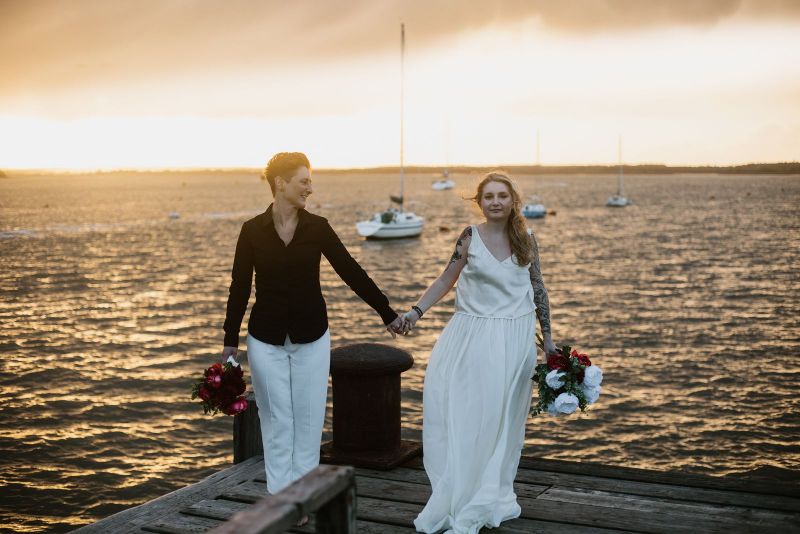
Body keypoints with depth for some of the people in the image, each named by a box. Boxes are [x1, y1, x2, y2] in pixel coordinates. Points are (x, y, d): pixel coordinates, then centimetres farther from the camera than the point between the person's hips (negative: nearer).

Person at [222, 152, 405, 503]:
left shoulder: (317, 227, -4)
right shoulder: (253, 230, -6)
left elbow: (352, 272, -1)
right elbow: (239, 288, -1)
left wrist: (387, 313, 0)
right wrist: (230, 341, 0)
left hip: (311, 338, 1)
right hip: (266, 341, -1)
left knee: (308, 419, 6)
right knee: (276, 420, 5)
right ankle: (279, 496, 18)